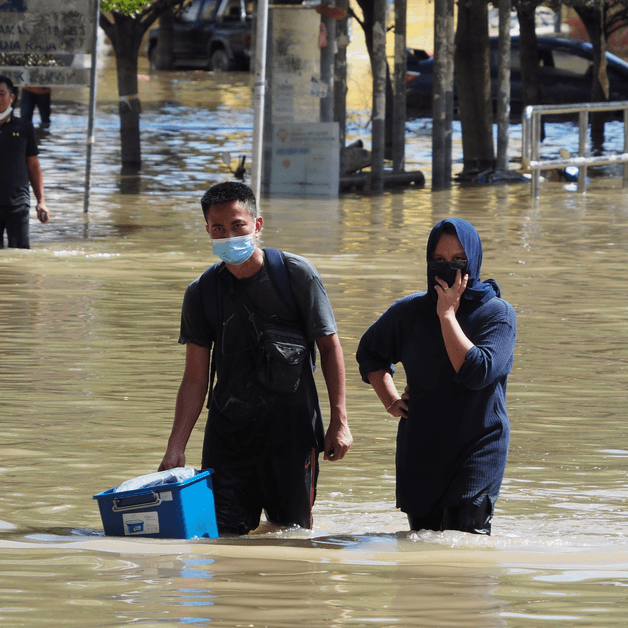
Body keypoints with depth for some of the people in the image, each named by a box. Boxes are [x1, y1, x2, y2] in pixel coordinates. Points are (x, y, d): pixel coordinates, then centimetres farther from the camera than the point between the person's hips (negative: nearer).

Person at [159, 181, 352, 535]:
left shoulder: (296, 274, -5)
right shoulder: (202, 293, 4)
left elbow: (330, 346, 0)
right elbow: (195, 378, 5)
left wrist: (340, 421, -7)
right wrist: (175, 448, -4)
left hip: (291, 429, -2)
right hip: (227, 432, 2)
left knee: (291, 531, 2)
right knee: (224, 534, -2)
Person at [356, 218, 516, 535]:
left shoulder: (497, 313, -6)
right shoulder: (410, 311, 4)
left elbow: (477, 371, -23)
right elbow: (370, 352, 23)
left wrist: (448, 315, -17)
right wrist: (390, 399, 10)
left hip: (478, 447, -4)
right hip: (419, 447, 4)